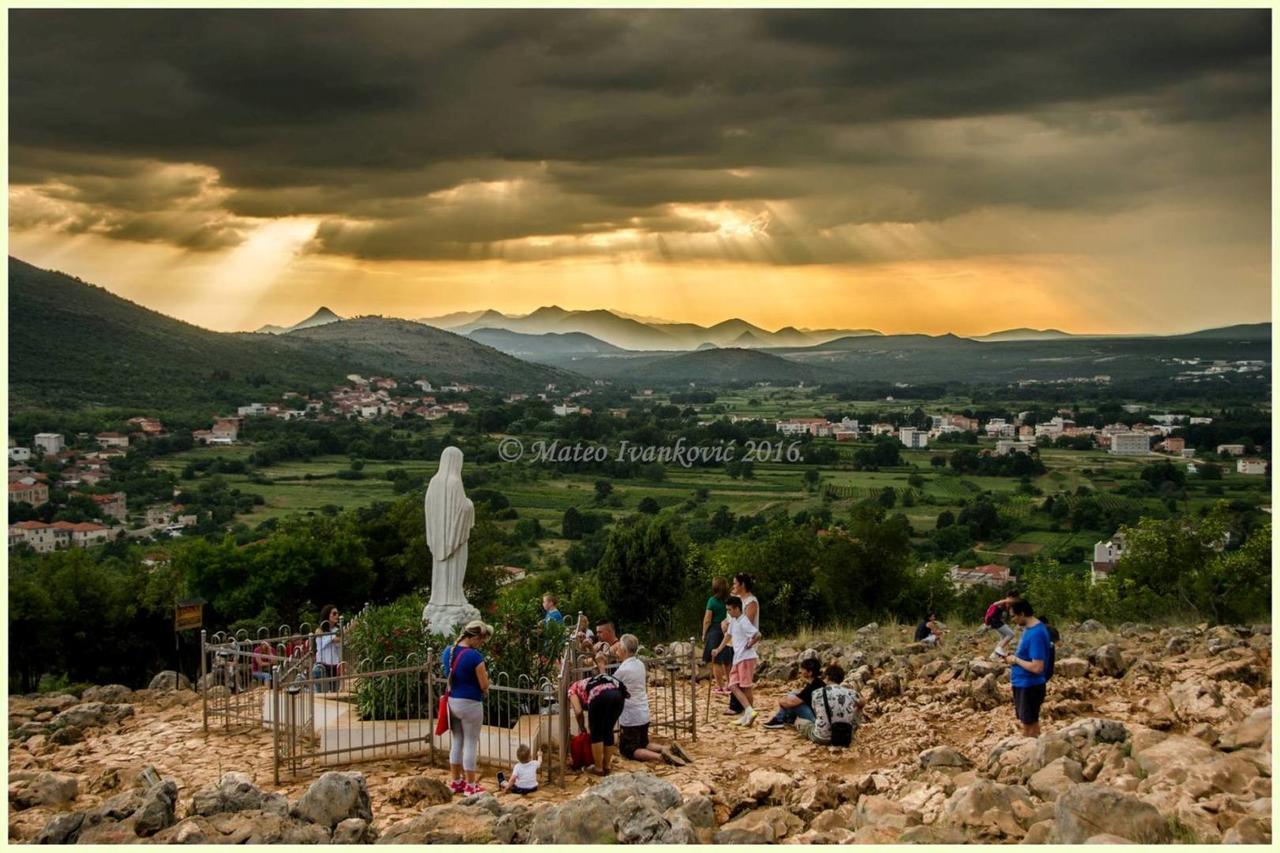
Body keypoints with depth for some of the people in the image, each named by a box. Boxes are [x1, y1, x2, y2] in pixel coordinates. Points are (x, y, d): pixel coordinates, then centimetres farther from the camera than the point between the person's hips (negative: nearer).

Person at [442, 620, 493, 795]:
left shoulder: (448, 652, 4)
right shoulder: (474, 656, -20)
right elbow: (484, 685, -15)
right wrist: (485, 673, 5)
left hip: (452, 701, 7)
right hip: (470, 703, -7)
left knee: (456, 742, 18)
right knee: (470, 743, 4)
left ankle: (455, 781, 27)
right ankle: (471, 785, 11)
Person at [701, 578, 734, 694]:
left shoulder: (712, 601, -12)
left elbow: (707, 620, -10)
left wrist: (704, 634, 0)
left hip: (714, 631, -5)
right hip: (727, 632, 5)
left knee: (716, 661, 4)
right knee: (727, 661, 14)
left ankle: (719, 686, 5)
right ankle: (728, 684, 17)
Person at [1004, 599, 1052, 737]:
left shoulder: (1036, 633, -24)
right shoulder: (1029, 629, 7)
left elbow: (1037, 667, -28)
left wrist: (1016, 660, -16)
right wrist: (1014, 657, 4)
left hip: (1030, 686, -10)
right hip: (1022, 684, 10)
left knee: (1029, 727, 0)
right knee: (1031, 723, 18)